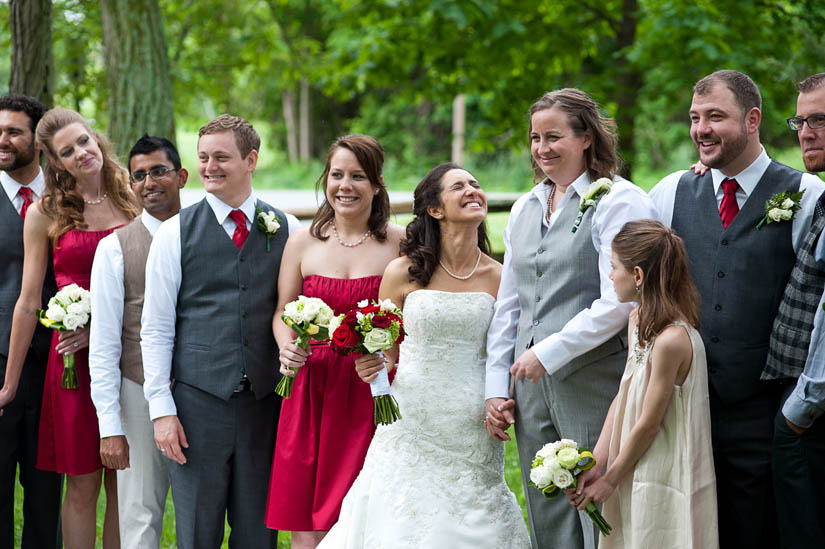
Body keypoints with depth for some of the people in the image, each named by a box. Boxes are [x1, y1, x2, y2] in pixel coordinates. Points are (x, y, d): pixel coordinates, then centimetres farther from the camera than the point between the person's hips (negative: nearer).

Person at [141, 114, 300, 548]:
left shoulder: (287, 231, 6)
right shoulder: (175, 233, 1)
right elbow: (155, 328, 1)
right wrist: (161, 409, -6)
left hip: (266, 404, 1)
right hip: (198, 403, -1)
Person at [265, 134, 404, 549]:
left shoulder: (400, 243, 1)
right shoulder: (302, 241, 7)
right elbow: (283, 313, 15)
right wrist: (287, 348, -5)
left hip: (375, 394, -2)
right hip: (312, 392, 2)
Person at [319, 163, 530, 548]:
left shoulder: (499, 278, 3)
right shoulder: (403, 273, 0)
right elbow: (384, 357, 9)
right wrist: (371, 367, -11)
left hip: (472, 432, 1)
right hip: (411, 426, -1)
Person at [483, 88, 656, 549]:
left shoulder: (619, 201, -7)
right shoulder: (525, 209, 16)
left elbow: (619, 302, -16)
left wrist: (548, 352, -16)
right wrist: (497, 387, 12)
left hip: (593, 387, -7)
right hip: (532, 389, 7)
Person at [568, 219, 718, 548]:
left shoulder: (671, 339, -24)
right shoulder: (639, 320, 4)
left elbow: (648, 424, -18)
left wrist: (610, 480, -8)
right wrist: (595, 464, 2)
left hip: (665, 481, -8)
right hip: (635, 470, 8)